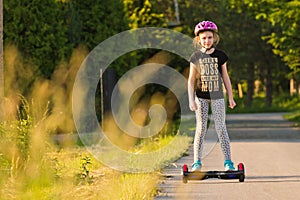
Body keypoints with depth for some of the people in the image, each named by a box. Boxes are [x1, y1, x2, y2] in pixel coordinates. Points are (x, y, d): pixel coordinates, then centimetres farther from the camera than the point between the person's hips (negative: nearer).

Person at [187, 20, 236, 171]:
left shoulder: (220, 55, 2)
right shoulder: (196, 57, 0)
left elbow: (225, 77, 9)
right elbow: (191, 80, 3)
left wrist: (230, 97, 8)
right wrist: (191, 100, -3)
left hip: (217, 96, 0)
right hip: (201, 97, 0)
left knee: (221, 128, -4)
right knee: (201, 128, 0)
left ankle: (228, 161, -3)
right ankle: (197, 162, 5)